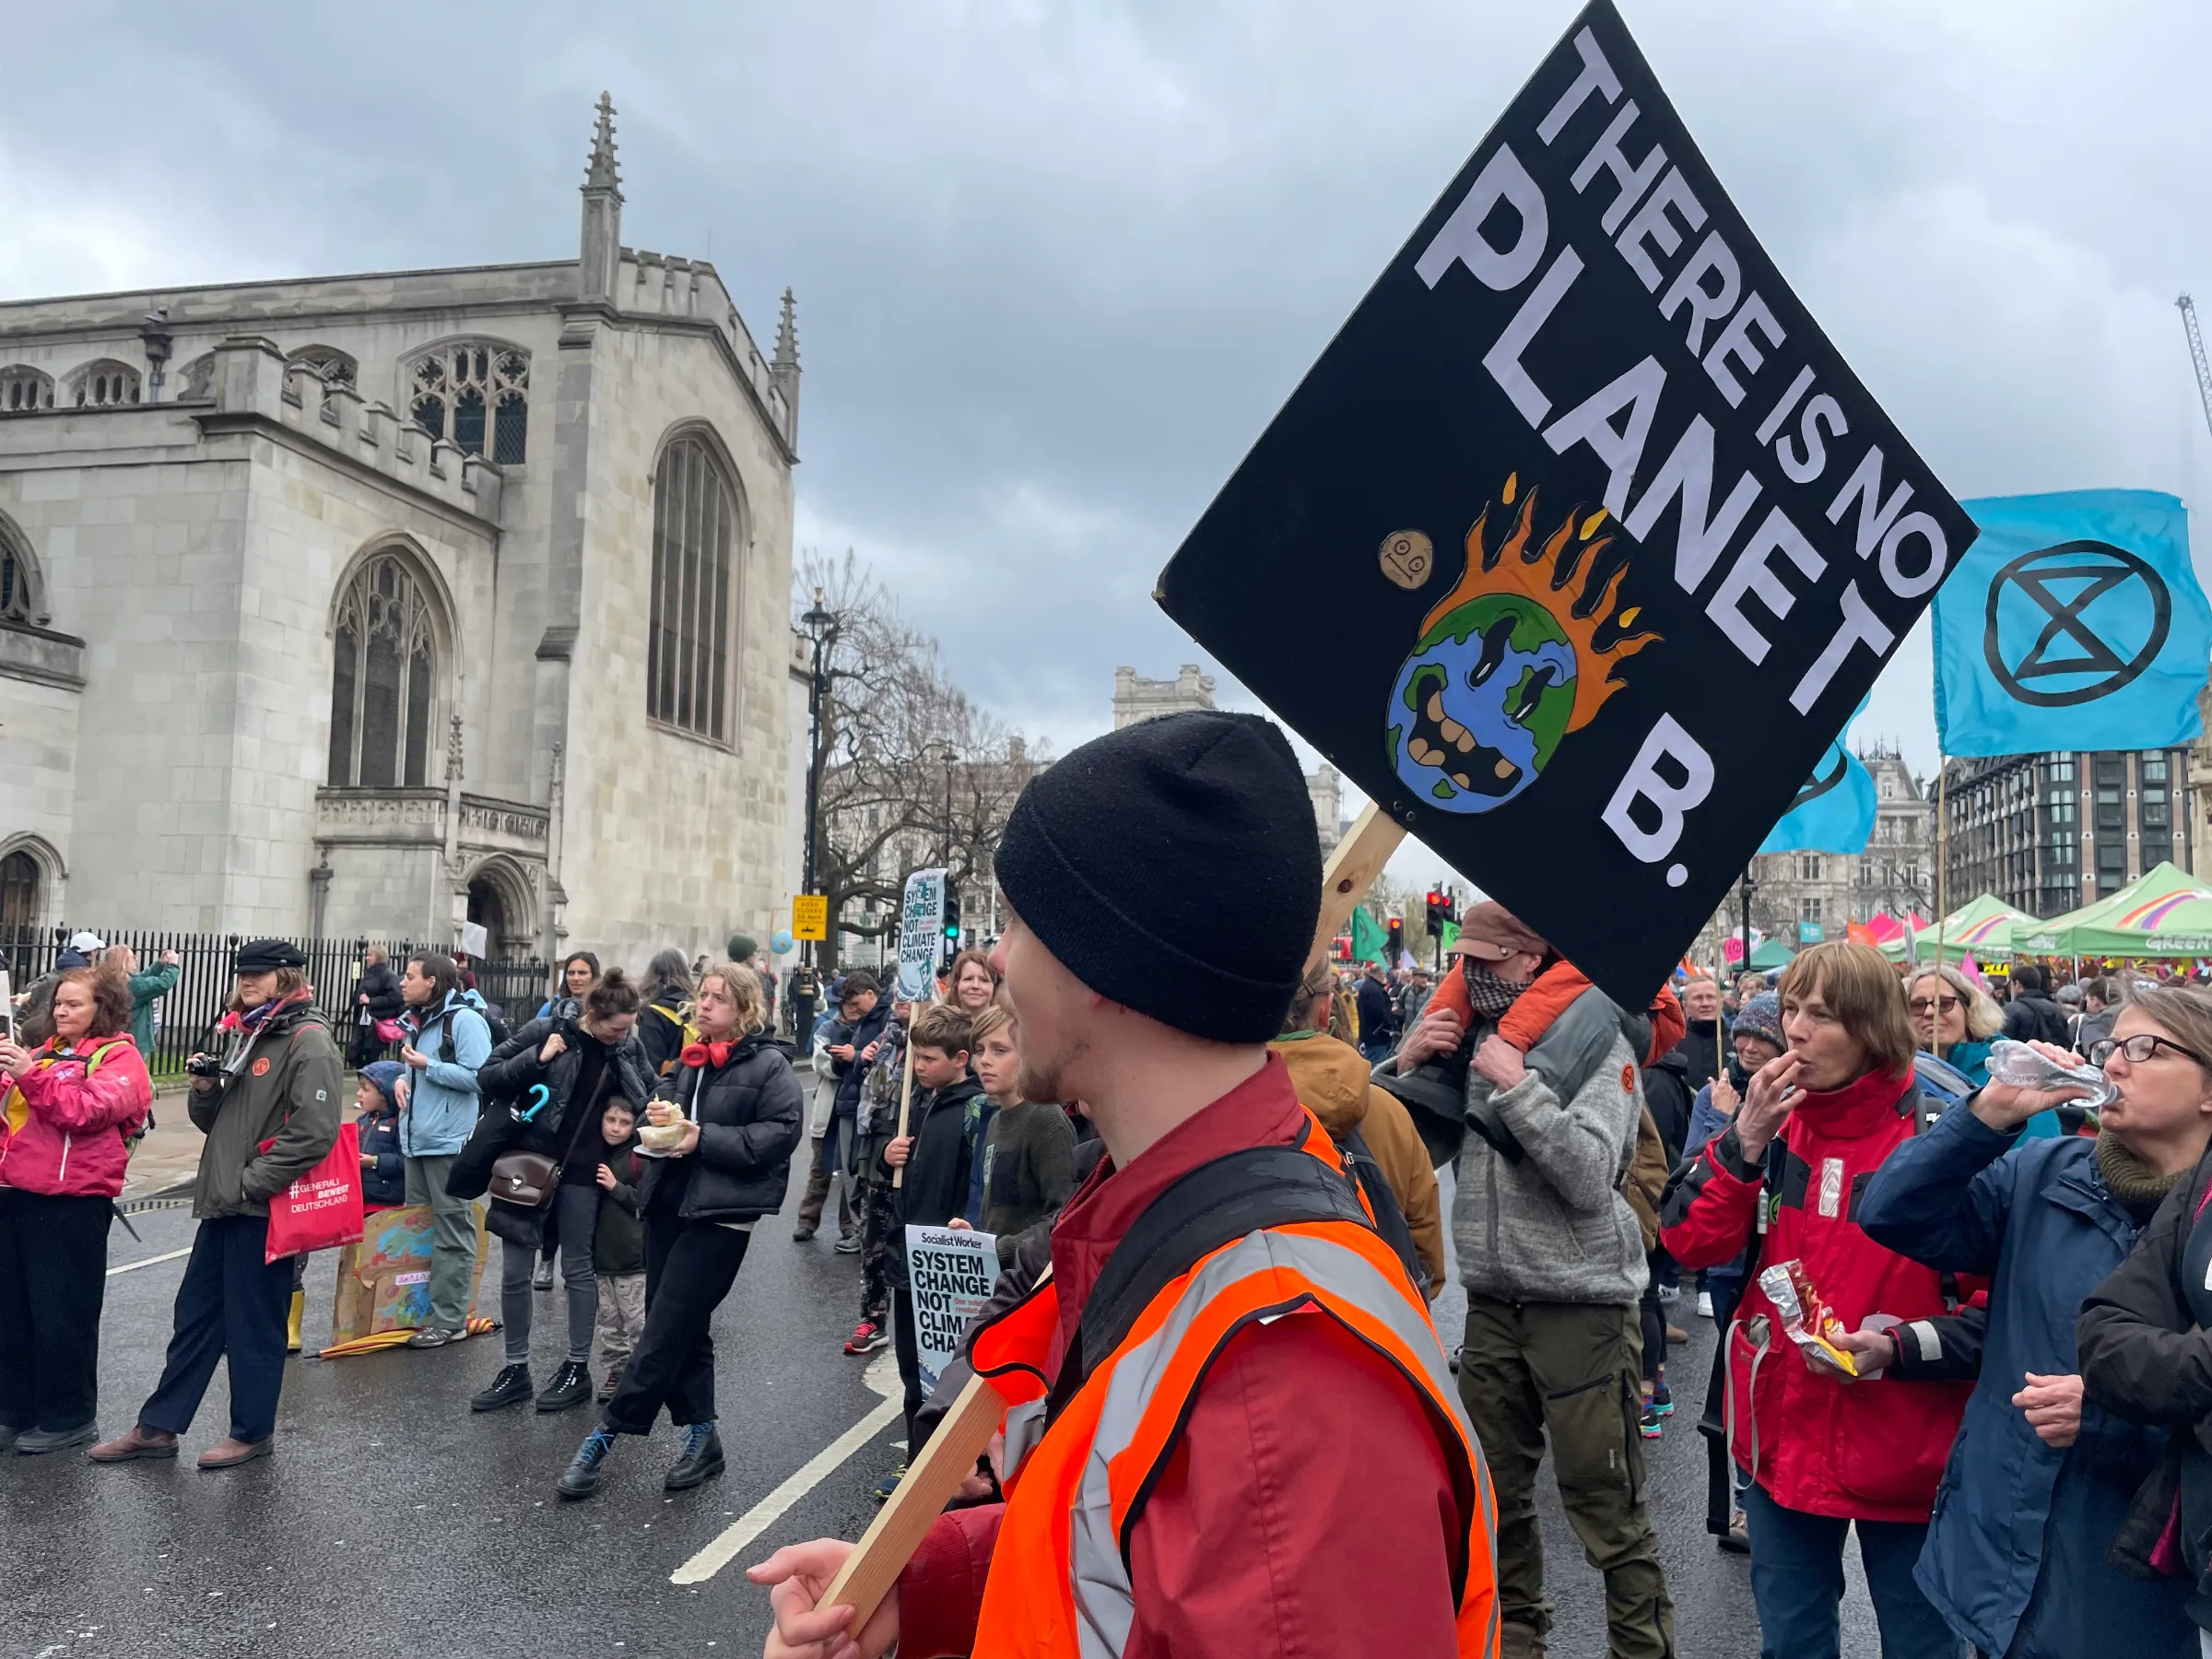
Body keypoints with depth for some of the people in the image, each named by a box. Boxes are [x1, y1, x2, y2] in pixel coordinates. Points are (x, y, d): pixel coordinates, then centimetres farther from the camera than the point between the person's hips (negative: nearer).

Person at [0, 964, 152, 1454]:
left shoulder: (119, 1057, -3)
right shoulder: (45, 1053, 16)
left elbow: (89, 1111, -18)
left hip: (72, 1202, -7)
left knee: (63, 1316, 1)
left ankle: (69, 1419, 13)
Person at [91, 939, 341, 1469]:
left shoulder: (309, 1040, -13)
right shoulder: (243, 1033, 14)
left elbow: (314, 1131, -22)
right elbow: (216, 1121, 20)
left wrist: (253, 1181, -18)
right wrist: (205, 1089, 0)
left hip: (266, 1207, -8)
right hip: (224, 1203, 8)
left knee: (254, 1324, 4)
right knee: (195, 1315, 16)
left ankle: (253, 1430, 18)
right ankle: (158, 1426, 26)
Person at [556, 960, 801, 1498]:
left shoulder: (768, 1065, -8)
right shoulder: (688, 1060, 14)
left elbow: (782, 1131, -17)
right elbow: (664, 1106, 25)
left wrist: (704, 1139, -20)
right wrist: (659, 1119, 0)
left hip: (721, 1213, -7)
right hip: (668, 1204, 8)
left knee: (666, 1329, -5)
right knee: (682, 1328, 12)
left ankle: (607, 1435, 4)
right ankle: (701, 1437, 23)